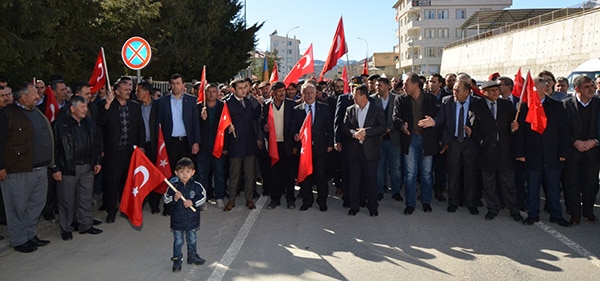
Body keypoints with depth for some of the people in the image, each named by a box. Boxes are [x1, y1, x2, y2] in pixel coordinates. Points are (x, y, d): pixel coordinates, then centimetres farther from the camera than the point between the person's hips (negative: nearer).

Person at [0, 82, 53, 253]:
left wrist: (49, 162, 18)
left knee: (37, 204, 14)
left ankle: (30, 235, 28)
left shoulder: (37, 112, 16)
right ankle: (19, 240, 17)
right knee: (18, 207, 4)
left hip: (40, 168, 8)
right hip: (18, 170, -7)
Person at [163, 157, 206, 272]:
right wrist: (174, 198, -24)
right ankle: (177, 260, 21)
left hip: (192, 219, 1)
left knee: (192, 239, 18)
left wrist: (192, 202, -17)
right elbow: (166, 200, -5)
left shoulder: (196, 186, -8)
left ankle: (192, 256, 36)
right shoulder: (173, 186, -9)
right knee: (178, 241, 8)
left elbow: (203, 197, -3)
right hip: (177, 220, -1)